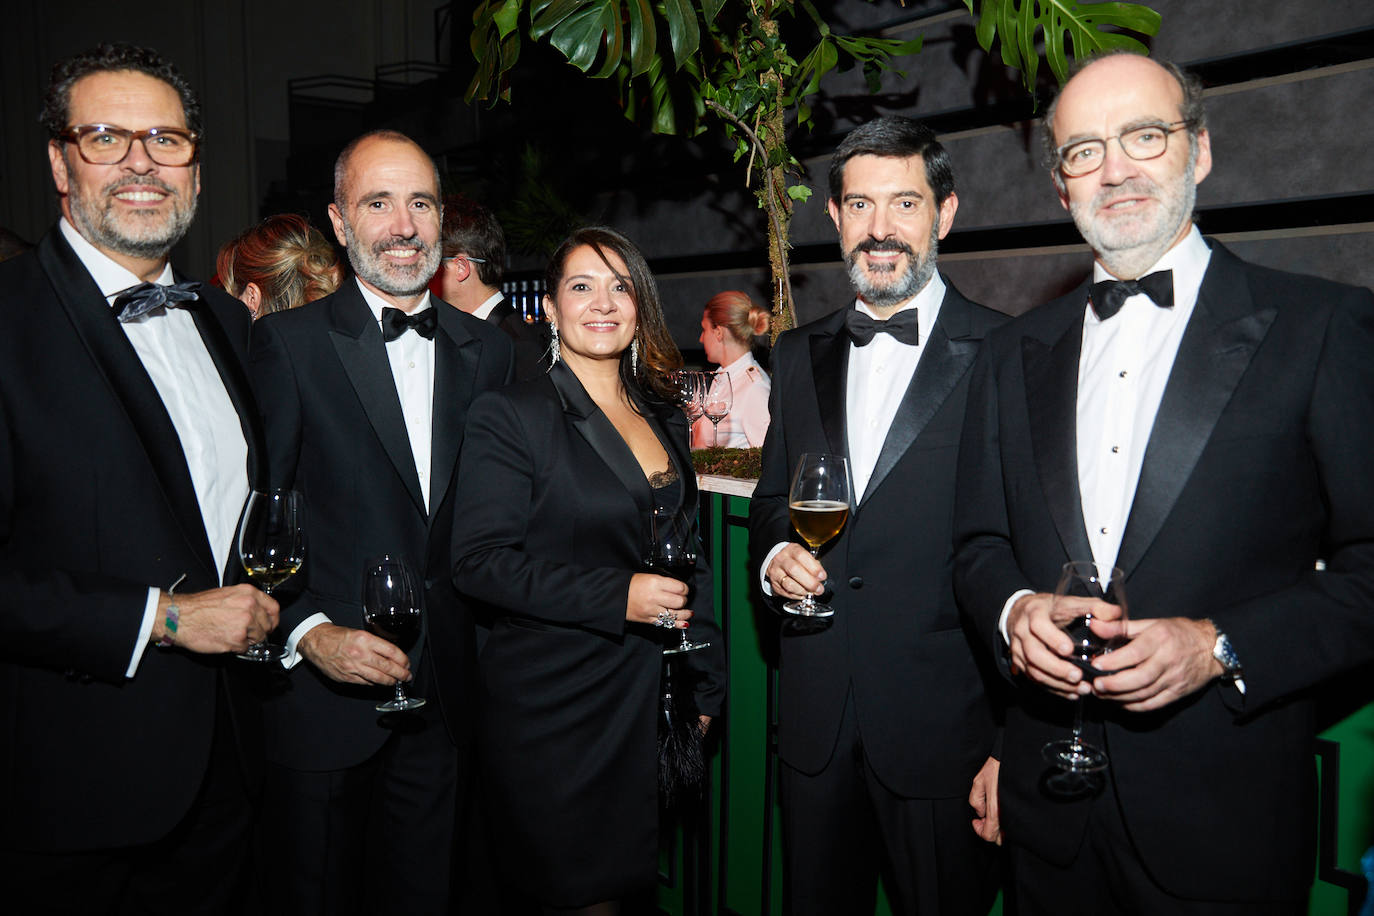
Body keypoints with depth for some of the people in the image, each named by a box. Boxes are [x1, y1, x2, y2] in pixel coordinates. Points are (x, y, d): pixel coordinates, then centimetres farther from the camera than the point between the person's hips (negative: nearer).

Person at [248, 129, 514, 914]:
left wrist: (486, 657, 2)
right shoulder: (288, 344, -5)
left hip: (444, 698, 3)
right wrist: (308, 633, -18)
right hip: (322, 688, -3)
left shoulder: (488, 351, 7)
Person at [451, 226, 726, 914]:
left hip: (653, 702, 5)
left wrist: (705, 688, 13)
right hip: (553, 708, -5)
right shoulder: (509, 415, -8)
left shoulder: (666, 419, 10)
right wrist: (617, 596, -21)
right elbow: (481, 560, -15)